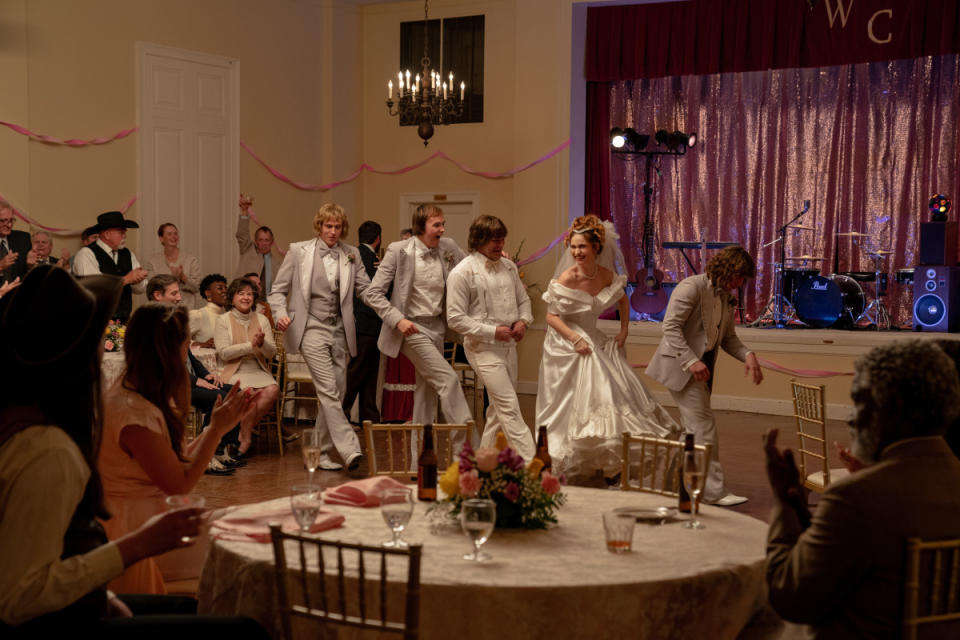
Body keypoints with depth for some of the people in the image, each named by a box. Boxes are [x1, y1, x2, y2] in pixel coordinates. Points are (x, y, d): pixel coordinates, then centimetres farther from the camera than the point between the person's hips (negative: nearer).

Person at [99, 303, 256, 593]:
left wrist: (222, 423, 6)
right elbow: (180, 484, -18)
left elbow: (178, 460, 10)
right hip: (133, 533, -9)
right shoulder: (135, 413, -24)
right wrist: (217, 429, -13)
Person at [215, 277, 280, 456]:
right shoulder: (223, 320, 3)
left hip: (258, 371, 4)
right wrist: (251, 345, -17)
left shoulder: (262, 320, 13)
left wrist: (262, 343, -16)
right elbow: (223, 353, -10)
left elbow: (272, 352, 6)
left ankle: (245, 432, -8)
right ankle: (246, 438, -9)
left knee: (272, 389, -27)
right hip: (234, 372, -4)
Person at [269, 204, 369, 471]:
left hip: (340, 331, 4)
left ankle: (319, 452, 16)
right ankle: (349, 449, -22)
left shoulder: (351, 255, 10)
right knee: (329, 391, -16)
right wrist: (281, 313, -12)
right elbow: (278, 289, 6)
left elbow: (366, 289, 8)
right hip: (312, 329, -4)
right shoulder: (299, 251, 3)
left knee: (336, 394, 6)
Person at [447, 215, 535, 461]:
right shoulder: (462, 272, -11)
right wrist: (493, 331, -16)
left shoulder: (508, 266, 10)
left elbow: (523, 299, 22)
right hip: (483, 347, -7)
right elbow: (455, 318, -12)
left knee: (499, 407, 13)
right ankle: (530, 461, -12)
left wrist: (523, 321, 0)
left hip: (508, 344, 7)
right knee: (510, 407, -11)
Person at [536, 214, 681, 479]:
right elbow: (551, 317, -14)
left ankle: (612, 467, 16)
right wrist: (576, 339, -22)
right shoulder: (566, 279, -19)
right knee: (571, 406, -2)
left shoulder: (607, 275, -5)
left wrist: (624, 331, 6)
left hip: (595, 341, 5)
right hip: (567, 347, -5)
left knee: (618, 395, 3)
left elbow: (622, 300, 16)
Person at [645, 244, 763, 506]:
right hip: (681, 364, -9)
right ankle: (715, 491, -7)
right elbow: (671, 326, -19)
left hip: (702, 366, 9)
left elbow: (728, 337, 15)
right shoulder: (691, 287, -15)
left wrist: (747, 355, -5)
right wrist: (691, 360, -26)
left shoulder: (727, 298, 12)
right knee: (704, 424, -11)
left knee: (693, 428, 12)